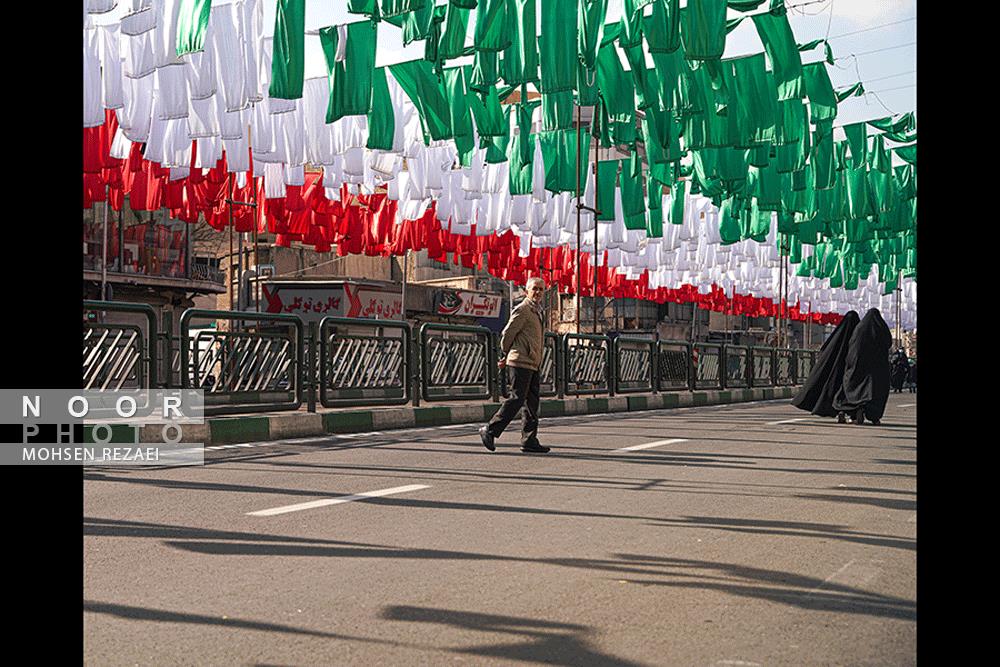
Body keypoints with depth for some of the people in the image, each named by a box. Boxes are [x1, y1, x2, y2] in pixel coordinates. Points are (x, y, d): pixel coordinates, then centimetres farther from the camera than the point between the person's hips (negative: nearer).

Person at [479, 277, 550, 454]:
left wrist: (507, 358, 22)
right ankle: (490, 431, -4)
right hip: (521, 362, -9)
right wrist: (506, 356, 2)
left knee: (532, 403, 7)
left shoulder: (538, 311, 21)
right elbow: (508, 334, -10)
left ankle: (529, 441, 10)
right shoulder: (522, 310, -9)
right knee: (517, 399, -11)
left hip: (533, 365, 9)